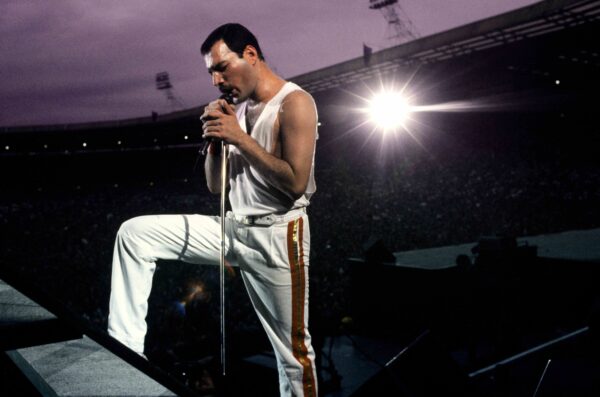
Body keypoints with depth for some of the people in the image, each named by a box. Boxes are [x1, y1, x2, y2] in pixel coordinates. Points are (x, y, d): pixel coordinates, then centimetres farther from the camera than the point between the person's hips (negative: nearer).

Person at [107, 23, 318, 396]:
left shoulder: (294, 103, -10)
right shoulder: (237, 109, 10)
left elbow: (296, 183, -21)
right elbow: (215, 186, 13)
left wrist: (240, 137, -19)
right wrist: (216, 138, -5)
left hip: (277, 236, -6)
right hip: (234, 227, 7)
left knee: (293, 348, 2)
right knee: (135, 233, -4)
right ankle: (124, 348, -3)